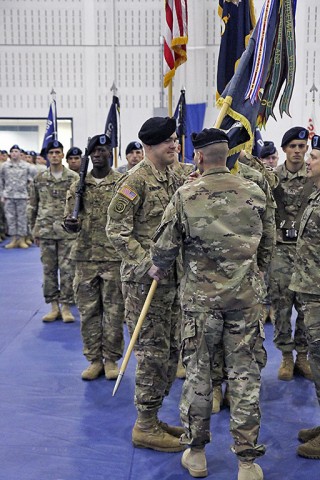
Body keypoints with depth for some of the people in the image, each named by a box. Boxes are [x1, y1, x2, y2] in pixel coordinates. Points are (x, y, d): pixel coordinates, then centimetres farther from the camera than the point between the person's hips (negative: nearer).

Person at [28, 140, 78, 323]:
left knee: (67, 269, -1)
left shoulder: (74, 178, 2)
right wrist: (34, 230, 9)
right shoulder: (39, 179, 7)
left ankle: (66, 307, 9)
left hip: (68, 231, -2)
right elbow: (33, 206, 12)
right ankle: (54, 306, 17)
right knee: (49, 269, 6)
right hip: (46, 232, 2)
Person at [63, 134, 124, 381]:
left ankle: (111, 359, 20)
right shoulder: (78, 186, 9)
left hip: (115, 257, -2)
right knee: (88, 310, 8)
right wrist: (71, 223, -14)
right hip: (85, 258, 3)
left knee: (114, 311, 5)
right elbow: (70, 222, 10)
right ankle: (94, 359, 21)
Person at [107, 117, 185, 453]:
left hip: (172, 279, 8)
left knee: (169, 350, 13)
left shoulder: (174, 179, 13)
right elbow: (116, 230, -16)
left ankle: (152, 418, 28)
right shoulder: (136, 180, -12)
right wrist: (148, 263, -21)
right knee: (153, 352, -2)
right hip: (144, 281, -8)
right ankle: (146, 427, 13)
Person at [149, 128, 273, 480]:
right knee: (244, 372, 9)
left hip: (200, 295, -2)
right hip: (246, 294, 2)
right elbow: (267, 245, 10)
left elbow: (165, 247, -7)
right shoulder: (255, 192, 0)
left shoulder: (185, 195, -10)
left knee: (198, 371, 11)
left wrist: (159, 270, 14)